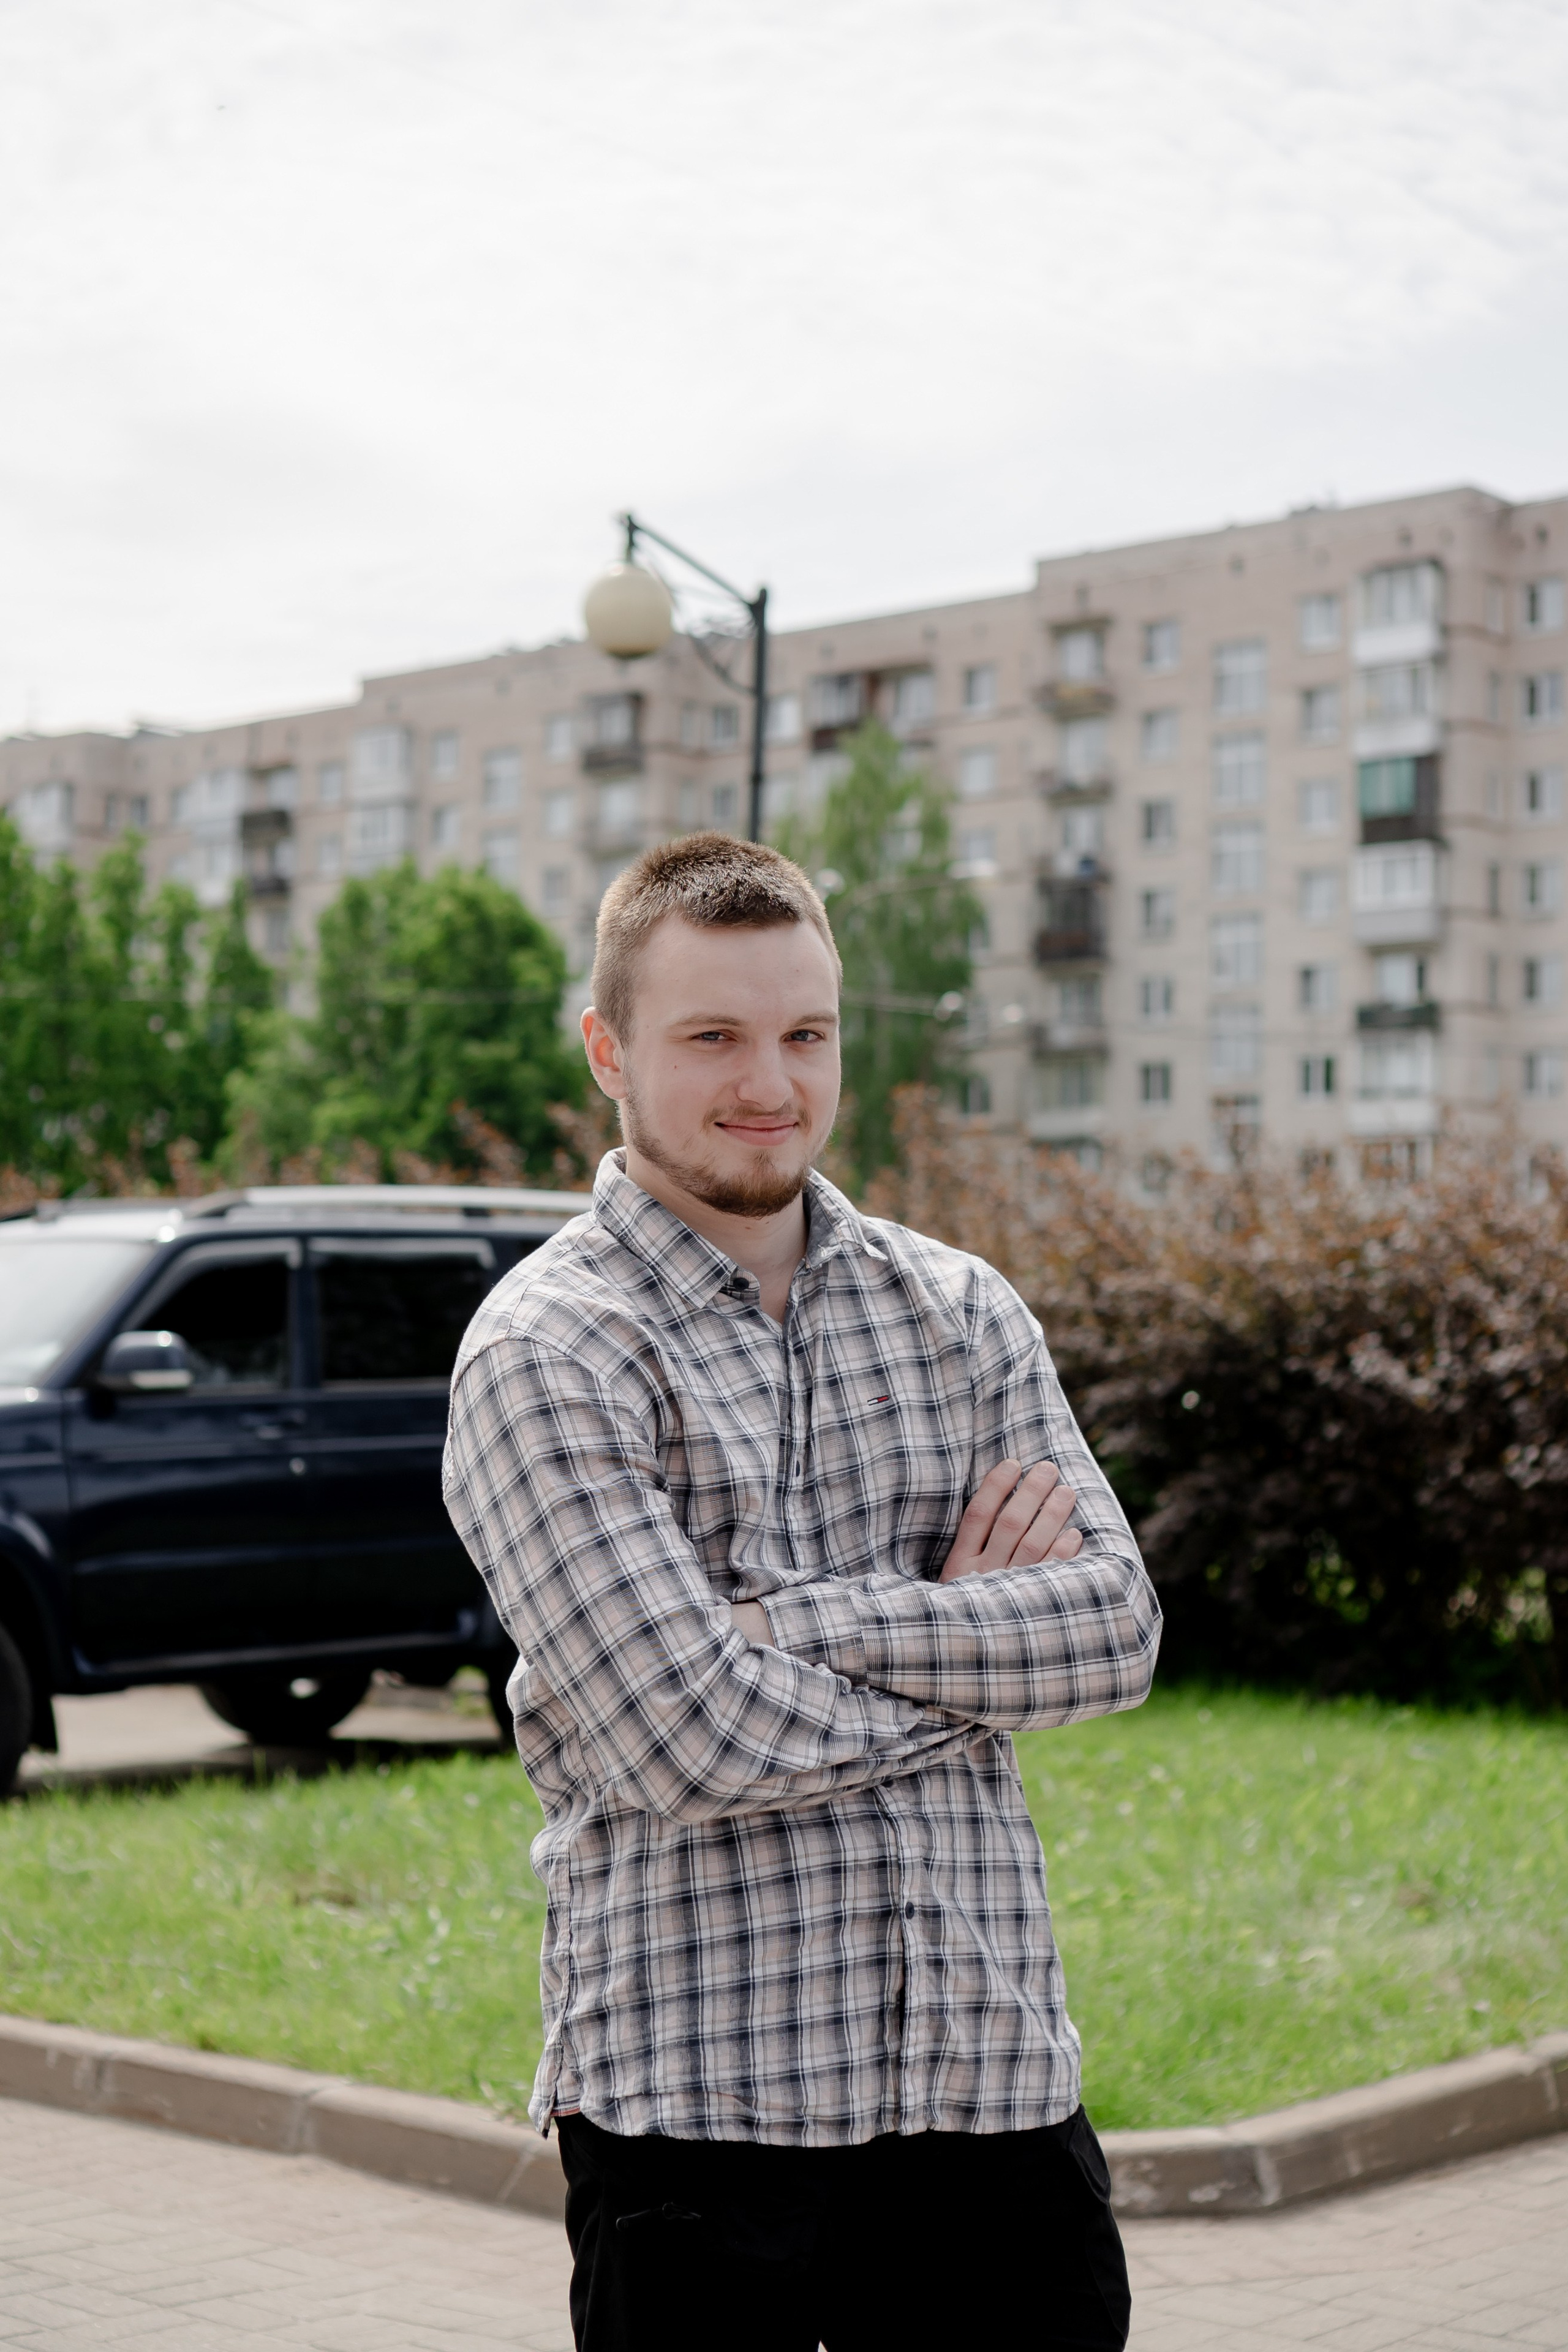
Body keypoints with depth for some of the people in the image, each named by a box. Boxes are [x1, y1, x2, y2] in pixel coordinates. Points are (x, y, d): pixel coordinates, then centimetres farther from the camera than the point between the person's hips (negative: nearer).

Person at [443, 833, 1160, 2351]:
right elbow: (696, 1742, -17)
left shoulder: (961, 1310, 10)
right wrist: (976, 1634, -4)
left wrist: (802, 1616, -12)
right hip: (696, 2097, -4)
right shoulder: (546, 1355, -7)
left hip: (997, 2072, 5)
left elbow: (1116, 1629, -1)